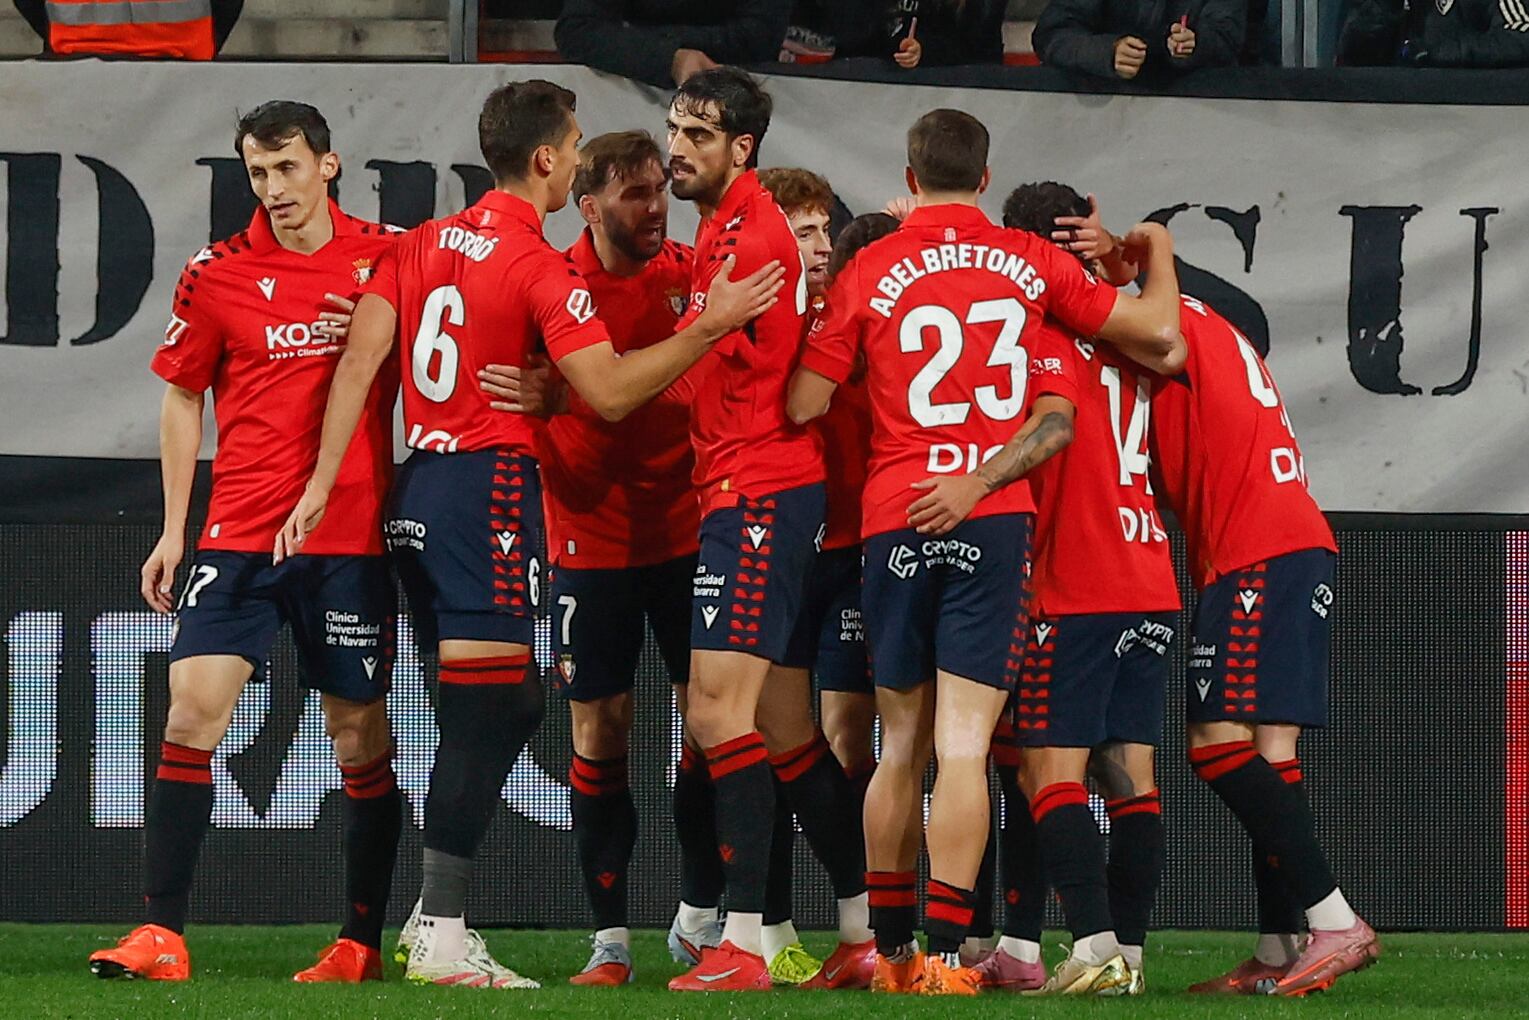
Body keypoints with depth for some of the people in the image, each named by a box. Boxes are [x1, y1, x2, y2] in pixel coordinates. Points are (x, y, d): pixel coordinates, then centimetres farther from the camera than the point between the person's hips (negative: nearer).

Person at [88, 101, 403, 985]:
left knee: (361, 736, 5)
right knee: (193, 711, -11)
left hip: (353, 537, 0)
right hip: (240, 536, 0)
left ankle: (364, 943, 14)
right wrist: (174, 529, 9)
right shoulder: (217, 275, 2)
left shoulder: (390, 258, 1)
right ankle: (164, 935, -10)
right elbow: (183, 397, 12)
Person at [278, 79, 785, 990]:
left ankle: (435, 918, 11)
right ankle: (444, 938, -11)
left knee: (506, 704, 14)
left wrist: (323, 485, 8)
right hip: (492, 487, -8)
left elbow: (360, 360, 8)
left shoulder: (425, 245, 12)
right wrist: (712, 327, -8)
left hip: (420, 487, 8)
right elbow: (610, 392, -14)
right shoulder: (539, 266, -10)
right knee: (486, 708, -7)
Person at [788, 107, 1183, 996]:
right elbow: (1158, 328, 12)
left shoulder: (870, 272, 2)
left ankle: (891, 948, 15)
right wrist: (1159, 251, 31)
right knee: (963, 745, -6)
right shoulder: (1031, 262, 4)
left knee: (902, 745, 12)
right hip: (995, 520, -1)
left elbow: (804, 405, 2)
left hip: (895, 521, 1)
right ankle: (945, 952, -14)